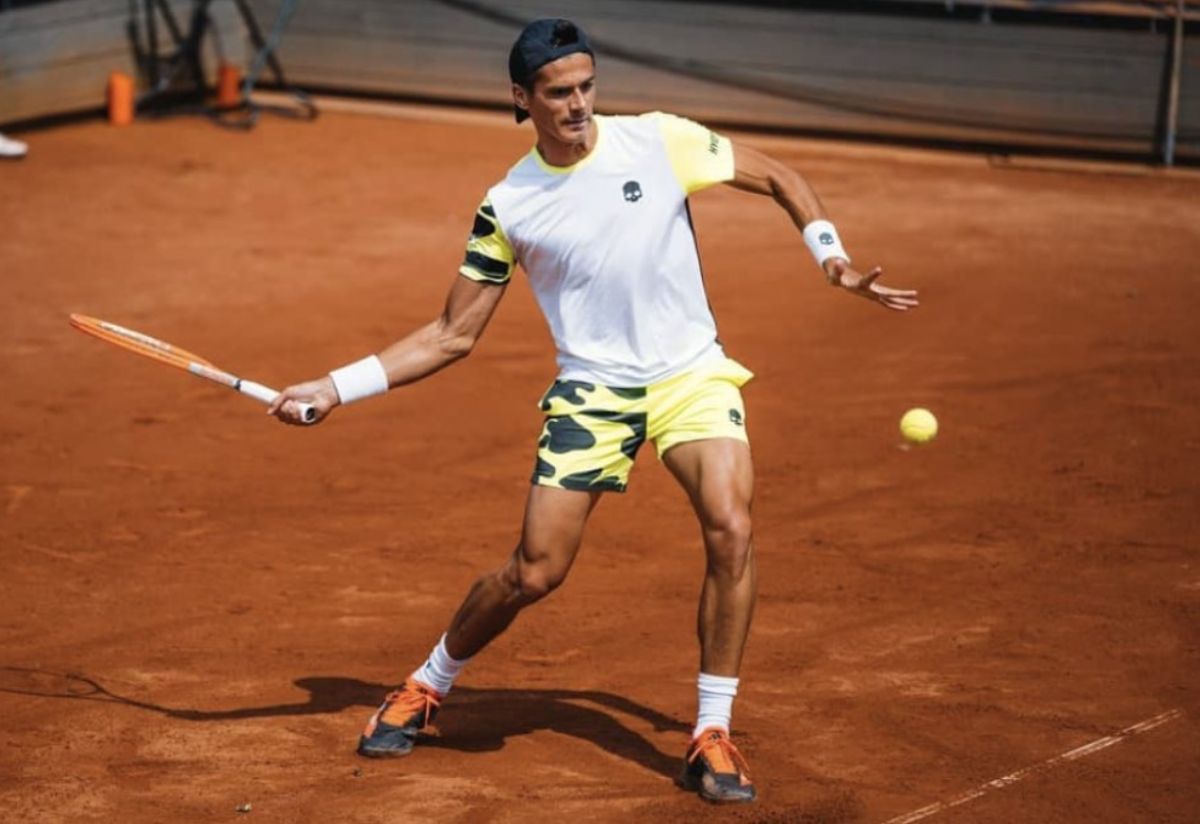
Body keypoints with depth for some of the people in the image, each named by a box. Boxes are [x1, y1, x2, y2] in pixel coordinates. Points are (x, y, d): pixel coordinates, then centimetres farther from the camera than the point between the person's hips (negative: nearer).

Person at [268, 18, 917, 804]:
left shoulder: (662, 142, -6)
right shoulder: (507, 208, -3)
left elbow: (780, 179, 6)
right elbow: (453, 335, 2)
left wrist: (833, 257, -10)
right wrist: (335, 388, -6)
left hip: (689, 372, 0)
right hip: (592, 391, 0)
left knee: (731, 529, -23)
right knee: (533, 574, -2)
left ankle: (713, 736, -10)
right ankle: (427, 687, 26)